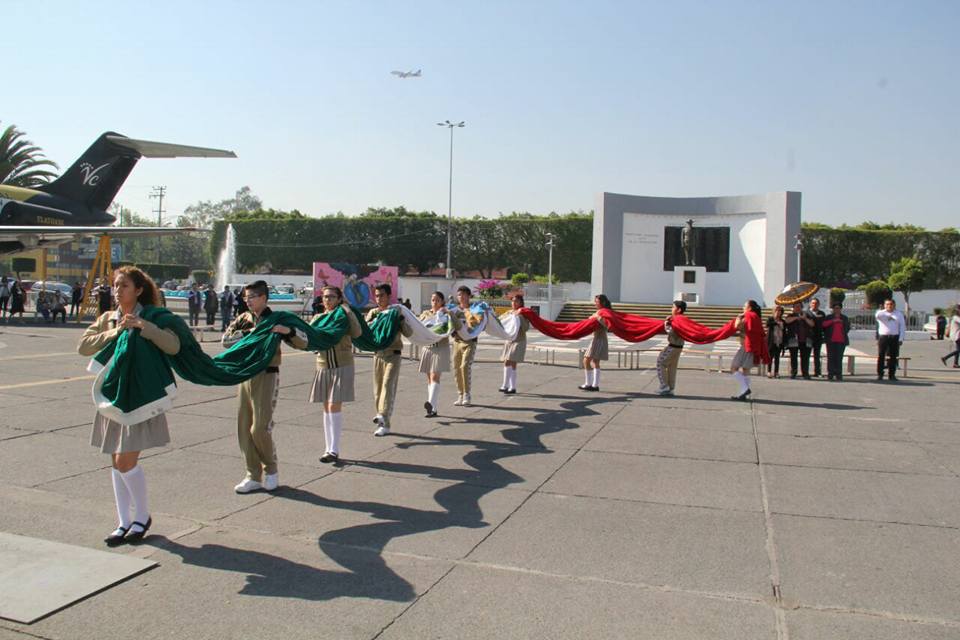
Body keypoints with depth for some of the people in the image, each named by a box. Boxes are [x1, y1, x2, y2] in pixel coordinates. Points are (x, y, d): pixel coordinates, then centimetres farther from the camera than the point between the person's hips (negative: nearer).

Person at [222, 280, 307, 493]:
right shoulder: (243, 320, 10)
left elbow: (303, 342, -7)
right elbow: (225, 339, -2)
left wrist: (288, 330, -25)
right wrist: (248, 332, -13)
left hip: (267, 377, -5)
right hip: (245, 377, 5)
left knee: (260, 428, -9)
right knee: (244, 428, 6)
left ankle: (271, 470, 13)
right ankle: (253, 476, 16)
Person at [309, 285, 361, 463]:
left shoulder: (344, 317, -2)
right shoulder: (317, 318, 10)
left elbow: (356, 333, -21)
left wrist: (348, 311, -17)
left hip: (342, 367, -4)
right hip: (323, 367, 5)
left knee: (334, 407, -9)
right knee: (327, 408, 8)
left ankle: (334, 450, -5)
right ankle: (329, 449, 15)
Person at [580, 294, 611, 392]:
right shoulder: (599, 312, 15)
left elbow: (606, 324, -30)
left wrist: (596, 317, -26)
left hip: (599, 339, -10)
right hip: (597, 339, 10)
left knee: (587, 360, -10)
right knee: (595, 362, 12)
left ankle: (588, 384, -6)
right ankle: (595, 385, 15)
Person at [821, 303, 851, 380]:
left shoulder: (845, 318, 15)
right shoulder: (829, 317, 11)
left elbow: (847, 328, 21)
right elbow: (824, 324, -8)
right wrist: (833, 320, -16)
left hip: (841, 341, 0)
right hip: (831, 341, 0)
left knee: (839, 358, -1)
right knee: (831, 358, -2)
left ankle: (838, 375, 2)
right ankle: (830, 374, 2)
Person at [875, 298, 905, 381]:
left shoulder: (898, 314, 11)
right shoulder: (881, 313, 6)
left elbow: (902, 326, 7)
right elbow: (878, 315, -20)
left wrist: (901, 338, -1)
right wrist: (886, 311, -31)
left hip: (895, 337, 2)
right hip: (883, 337, -2)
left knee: (893, 356, 4)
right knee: (881, 356, -5)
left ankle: (892, 375, 12)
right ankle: (879, 374, 1)